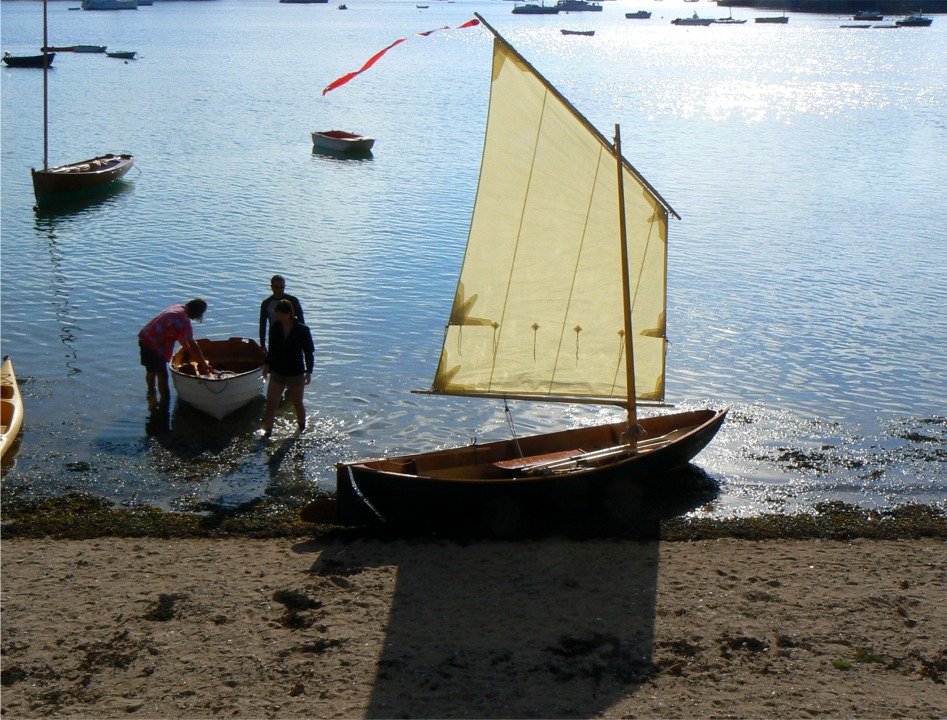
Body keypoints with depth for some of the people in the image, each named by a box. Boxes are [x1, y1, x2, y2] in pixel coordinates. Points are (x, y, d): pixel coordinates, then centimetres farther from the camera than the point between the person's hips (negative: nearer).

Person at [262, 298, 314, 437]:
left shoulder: (302, 330, -13)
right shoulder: (275, 327, -3)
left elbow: (308, 352, -6)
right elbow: (271, 349, 10)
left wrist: (308, 372, -8)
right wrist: (267, 364, 6)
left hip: (296, 373, -3)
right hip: (277, 372, 3)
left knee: (297, 404, 14)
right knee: (270, 404, -5)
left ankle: (302, 429, 35)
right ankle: (267, 432, 1)